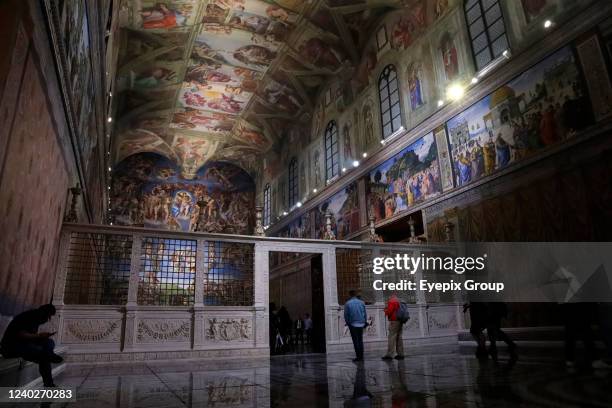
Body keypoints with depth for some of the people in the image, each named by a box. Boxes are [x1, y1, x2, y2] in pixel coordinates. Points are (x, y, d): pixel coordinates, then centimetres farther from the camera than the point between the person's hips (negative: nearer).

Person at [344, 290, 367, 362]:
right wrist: (365, 322, 16)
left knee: (355, 341, 2)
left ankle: (358, 356, 1)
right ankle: (361, 356, 14)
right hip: (361, 324, 3)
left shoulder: (347, 303, -7)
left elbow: (346, 315, -3)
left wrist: (347, 322, 10)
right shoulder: (361, 302, 2)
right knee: (360, 340, 12)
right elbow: (365, 313, 7)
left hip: (353, 324, -3)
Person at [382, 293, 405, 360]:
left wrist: (385, 310, 7)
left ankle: (389, 354, -8)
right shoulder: (400, 301, 16)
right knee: (399, 338, 11)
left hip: (394, 321, -8)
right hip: (400, 322, 8)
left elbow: (389, 311, -15)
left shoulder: (391, 301, -10)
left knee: (391, 338, -8)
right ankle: (400, 354, 13)